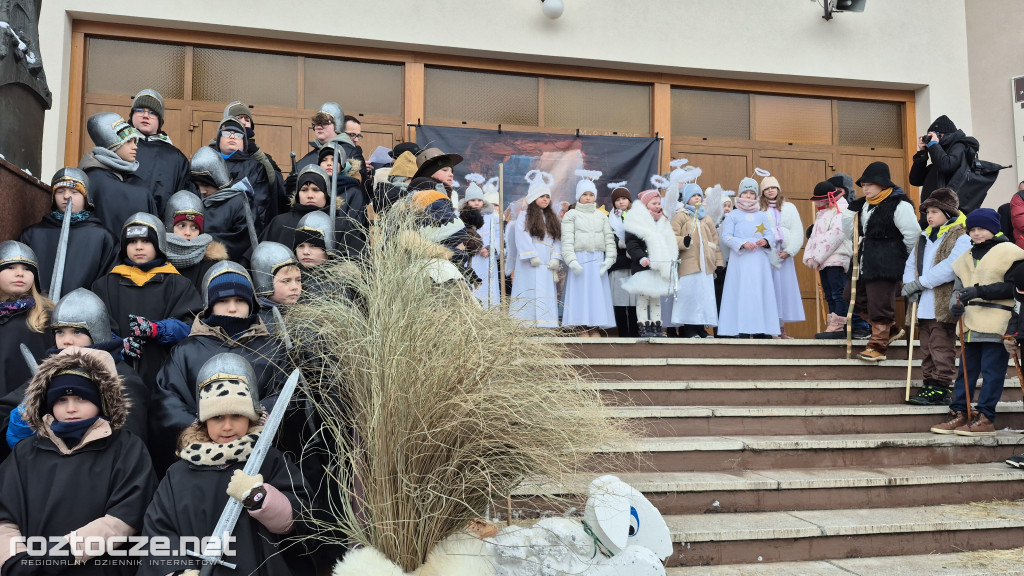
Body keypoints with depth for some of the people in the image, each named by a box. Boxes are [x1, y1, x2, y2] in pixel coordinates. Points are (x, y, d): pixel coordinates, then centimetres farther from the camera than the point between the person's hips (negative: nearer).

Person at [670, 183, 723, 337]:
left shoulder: (706, 218, 20)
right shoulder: (680, 216, 4)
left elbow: (714, 239, 20)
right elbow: (673, 237, -6)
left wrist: (718, 261, 13)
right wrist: (683, 242, -26)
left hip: (706, 264, 6)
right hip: (688, 264, -5)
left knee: (704, 294, 4)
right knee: (689, 295, -8)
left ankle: (700, 327, 11)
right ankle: (687, 329, -2)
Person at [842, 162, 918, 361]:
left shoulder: (899, 205, -12)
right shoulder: (864, 205, 12)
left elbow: (912, 233, -14)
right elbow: (850, 232, 16)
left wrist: (903, 255, 0)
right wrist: (850, 210, 1)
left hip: (886, 265, -9)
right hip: (866, 262, 9)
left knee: (879, 305, -4)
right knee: (858, 300, 14)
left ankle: (877, 346, 7)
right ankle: (891, 330, 31)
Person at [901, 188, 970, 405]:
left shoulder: (961, 237, -5)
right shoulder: (924, 237, 20)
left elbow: (951, 266, -19)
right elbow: (912, 263, 15)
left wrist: (921, 282, -19)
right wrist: (910, 283, -6)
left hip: (943, 305, -8)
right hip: (923, 306, 8)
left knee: (941, 348, -5)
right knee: (927, 349, 13)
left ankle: (941, 389, 0)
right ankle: (929, 385, 20)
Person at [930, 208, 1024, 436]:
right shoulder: (967, 257, 18)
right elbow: (959, 287, 17)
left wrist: (980, 291, -19)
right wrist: (955, 303, -5)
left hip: (997, 325, -7)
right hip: (971, 325, 7)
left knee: (992, 372, -4)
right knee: (966, 370, 9)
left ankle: (985, 418, 0)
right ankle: (958, 414, 14)